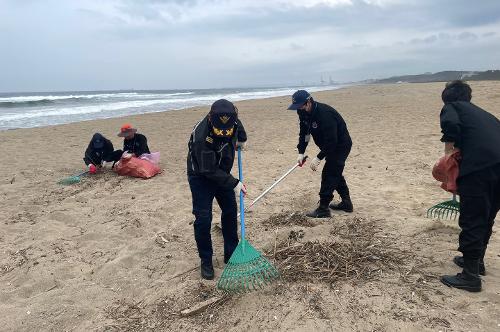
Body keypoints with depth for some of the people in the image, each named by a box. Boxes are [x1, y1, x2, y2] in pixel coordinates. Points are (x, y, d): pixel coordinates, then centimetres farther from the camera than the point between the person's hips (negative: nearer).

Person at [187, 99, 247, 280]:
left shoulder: (231, 120, -18)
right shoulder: (201, 136, -38)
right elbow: (209, 171, -30)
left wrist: (241, 139, 11)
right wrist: (234, 183, -27)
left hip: (222, 173, 7)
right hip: (201, 176, -6)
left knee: (230, 212, 9)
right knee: (203, 219, -10)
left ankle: (231, 255, 23)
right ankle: (206, 261, 8)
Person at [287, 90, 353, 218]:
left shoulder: (324, 114, -34)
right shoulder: (304, 114, -6)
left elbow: (331, 141, -34)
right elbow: (303, 133, 1)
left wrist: (319, 158, -32)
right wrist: (301, 153, -11)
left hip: (341, 145, -10)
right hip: (330, 146, 10)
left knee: (329, 174, -11)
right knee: (335, 173, 18)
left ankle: (323, 209, -4)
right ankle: (346, 203, 31)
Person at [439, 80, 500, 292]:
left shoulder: (451, 107, 11)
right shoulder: (482, 113, 30)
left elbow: (450, 124, -13)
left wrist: (449, 151, -1)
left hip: (478, 168, -7)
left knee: (471, 221, 0)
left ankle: (470, 276, 6)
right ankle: (476, 260, 37)